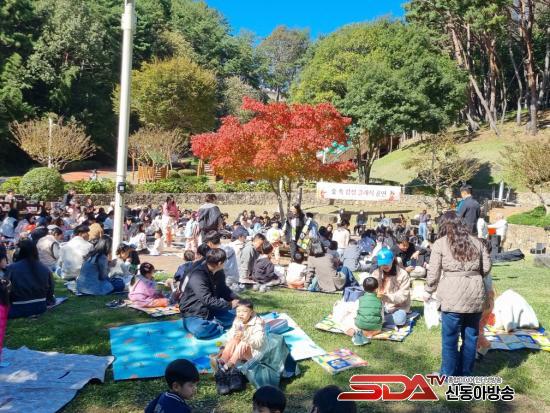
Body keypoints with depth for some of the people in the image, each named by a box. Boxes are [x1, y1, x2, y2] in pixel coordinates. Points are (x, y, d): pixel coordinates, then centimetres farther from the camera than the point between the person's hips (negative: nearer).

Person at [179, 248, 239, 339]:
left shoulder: (219, 272, 1)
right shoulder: (197, 276, -26)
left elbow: (224, 290, 13)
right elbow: (208, 300, -32)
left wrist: (236, 299, -5)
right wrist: (229, 305, -27)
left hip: (212, 311, 8)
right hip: (194, 313, -8)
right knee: (200, 330, -38)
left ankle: (212, 323, -10)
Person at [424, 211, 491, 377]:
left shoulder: (440, 243, 0)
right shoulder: (476, 242, 12)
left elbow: (433, 272, -1)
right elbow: (486, 267, 14)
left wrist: (428, 291, 12)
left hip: (453, 296, -4)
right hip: (475, 295, 4)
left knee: (450, 337, 7)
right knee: (470, 336, 15)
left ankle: (448, 374, 18)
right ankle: (465, 373, 27)